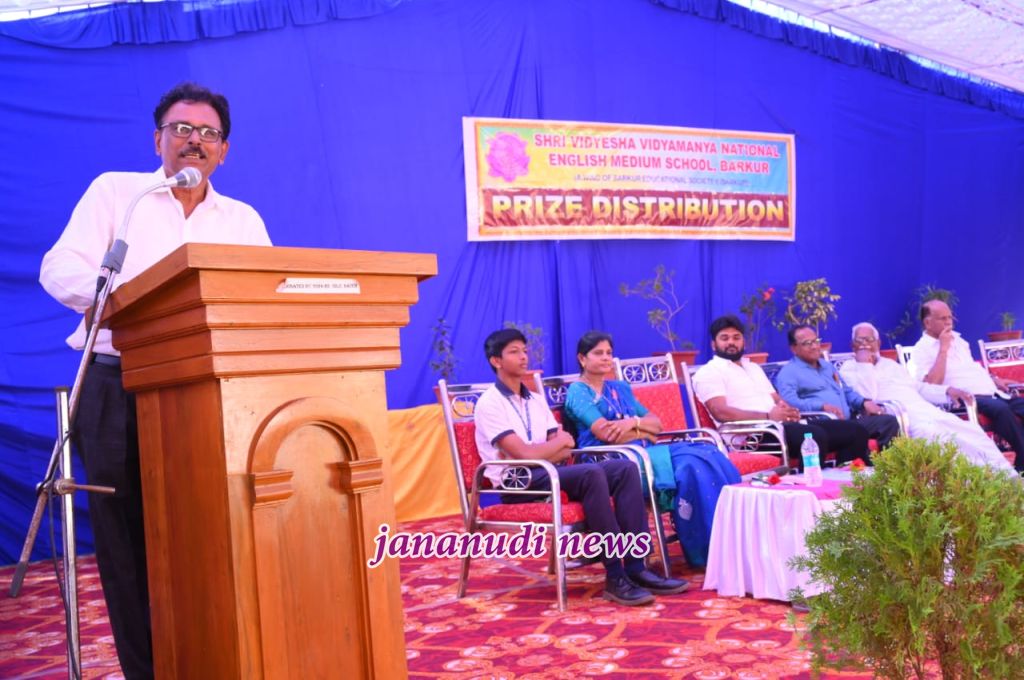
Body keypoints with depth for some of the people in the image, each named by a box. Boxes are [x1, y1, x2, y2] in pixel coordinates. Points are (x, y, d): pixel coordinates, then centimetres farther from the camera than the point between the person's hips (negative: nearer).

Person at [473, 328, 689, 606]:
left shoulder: (535, 400, 19)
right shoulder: (489, 404, -6)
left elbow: (564, 452, 10)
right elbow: (524, 455, -16)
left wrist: (544, 450, -12)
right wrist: (561, 441, -1)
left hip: (548, 474, 8)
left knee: (625, 468, -15)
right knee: (591, 474, -34)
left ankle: (635, 568, -20)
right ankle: (615, 577, -29)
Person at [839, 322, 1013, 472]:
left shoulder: (890, 364, 30)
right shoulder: (849, 369, 7)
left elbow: (918, 387, 30)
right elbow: (867, 397, -11)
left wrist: (947, 391, 13)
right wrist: (865, 364, -5)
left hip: (926, 411, 7)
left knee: (970, 430, -13)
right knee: (937, 435, -35)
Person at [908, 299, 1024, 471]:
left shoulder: (957, 338, 22)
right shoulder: (922, 349, -4)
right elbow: (932, 385, -19)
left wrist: (993, 379, 14)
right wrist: (943, 349, -15)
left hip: (991, 393, 9)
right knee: (1001, 409, -34)